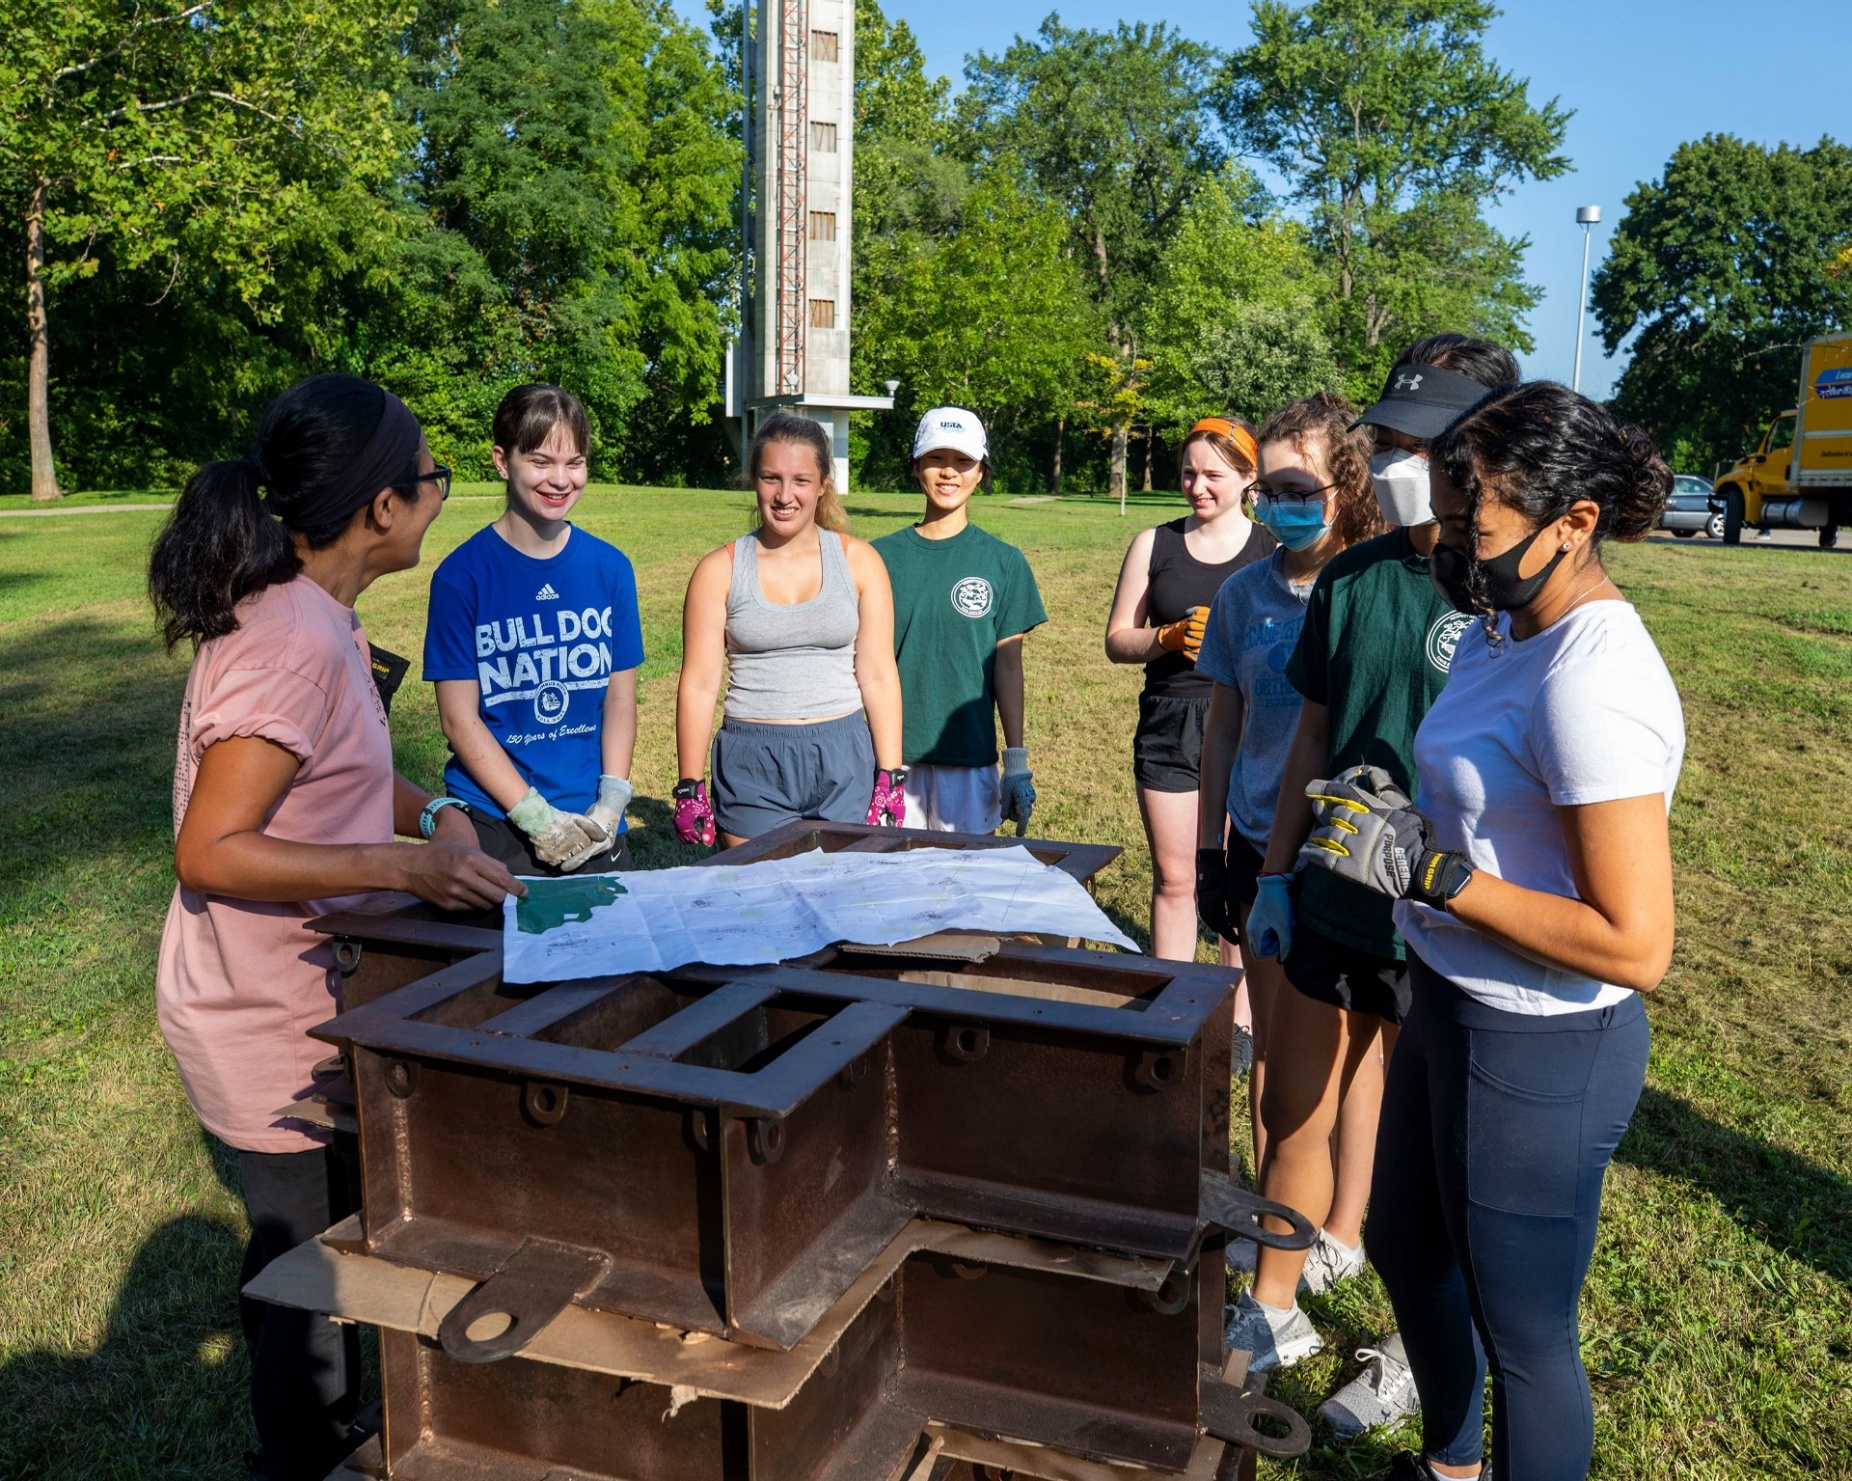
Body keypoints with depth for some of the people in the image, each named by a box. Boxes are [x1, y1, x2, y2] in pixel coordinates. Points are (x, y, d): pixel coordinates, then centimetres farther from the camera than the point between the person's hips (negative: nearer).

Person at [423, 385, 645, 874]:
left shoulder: (610, 568, 3)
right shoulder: (461, 575, -7)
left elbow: (620, 698, 4)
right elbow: (459, 719, -8)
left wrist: (611, 804, -8)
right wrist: (537, 819, -14)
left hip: (593, 825, 3)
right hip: (494, 823, -3)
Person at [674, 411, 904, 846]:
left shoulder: (858, 561, 3)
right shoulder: (721, 570, 1)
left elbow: (878, 675, 3)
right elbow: (698, 685, 1)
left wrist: (891, 776, -1)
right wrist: (689, 789, -1)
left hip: (844, 761, 1)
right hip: (752, 767, 0)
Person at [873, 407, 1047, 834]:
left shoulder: (1003, 562, 2)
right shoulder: (882, 557, 4)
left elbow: (1008, 666, 3)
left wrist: (1017, 764, 1)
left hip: (970, 761, -1)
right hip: (890, 756, 1)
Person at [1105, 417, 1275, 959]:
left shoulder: (1274, 553, 1)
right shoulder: (1153, 544, 7)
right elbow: (1117, 640, 7)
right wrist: (1172, 636, -11)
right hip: (1168, 726, 2)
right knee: (1173, 879, 9)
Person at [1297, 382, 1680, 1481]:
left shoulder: (1594, 682, -26)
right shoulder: (1501, 628, 3)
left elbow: (1634, 945, -27)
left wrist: (1427, 869, -27)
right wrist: (1405, 812, -1)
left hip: (1541, 1052, -10)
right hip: (1452, 1009, 10)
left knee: (1521, 1328, 12)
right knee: (1408, 1251, 27)